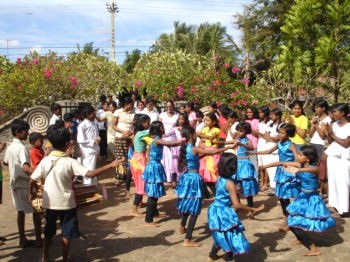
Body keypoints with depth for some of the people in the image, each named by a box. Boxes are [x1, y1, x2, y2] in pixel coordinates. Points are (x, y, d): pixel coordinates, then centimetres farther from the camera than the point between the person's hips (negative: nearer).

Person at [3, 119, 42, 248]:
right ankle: (38, 240, 9)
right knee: (36, 211, 4)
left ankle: (23, 240, 19)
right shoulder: (21, 147, -21)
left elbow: (5, 162, 22)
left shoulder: (10, 147, 6)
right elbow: (26, 168, -34)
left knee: (21, 211, 13)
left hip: (15, 183, 8)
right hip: (25, 184, -8)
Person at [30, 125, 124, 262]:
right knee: (66, 234, 12)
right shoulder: (70, 162, -18)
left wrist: (31, 193, 15)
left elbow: (32, 180, -4)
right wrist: (110, 165, -25)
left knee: (48, 232, 22)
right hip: (66, 203, -3)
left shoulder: (45, 161, -8)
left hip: (50, 202, 4)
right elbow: (90, 174, -27)